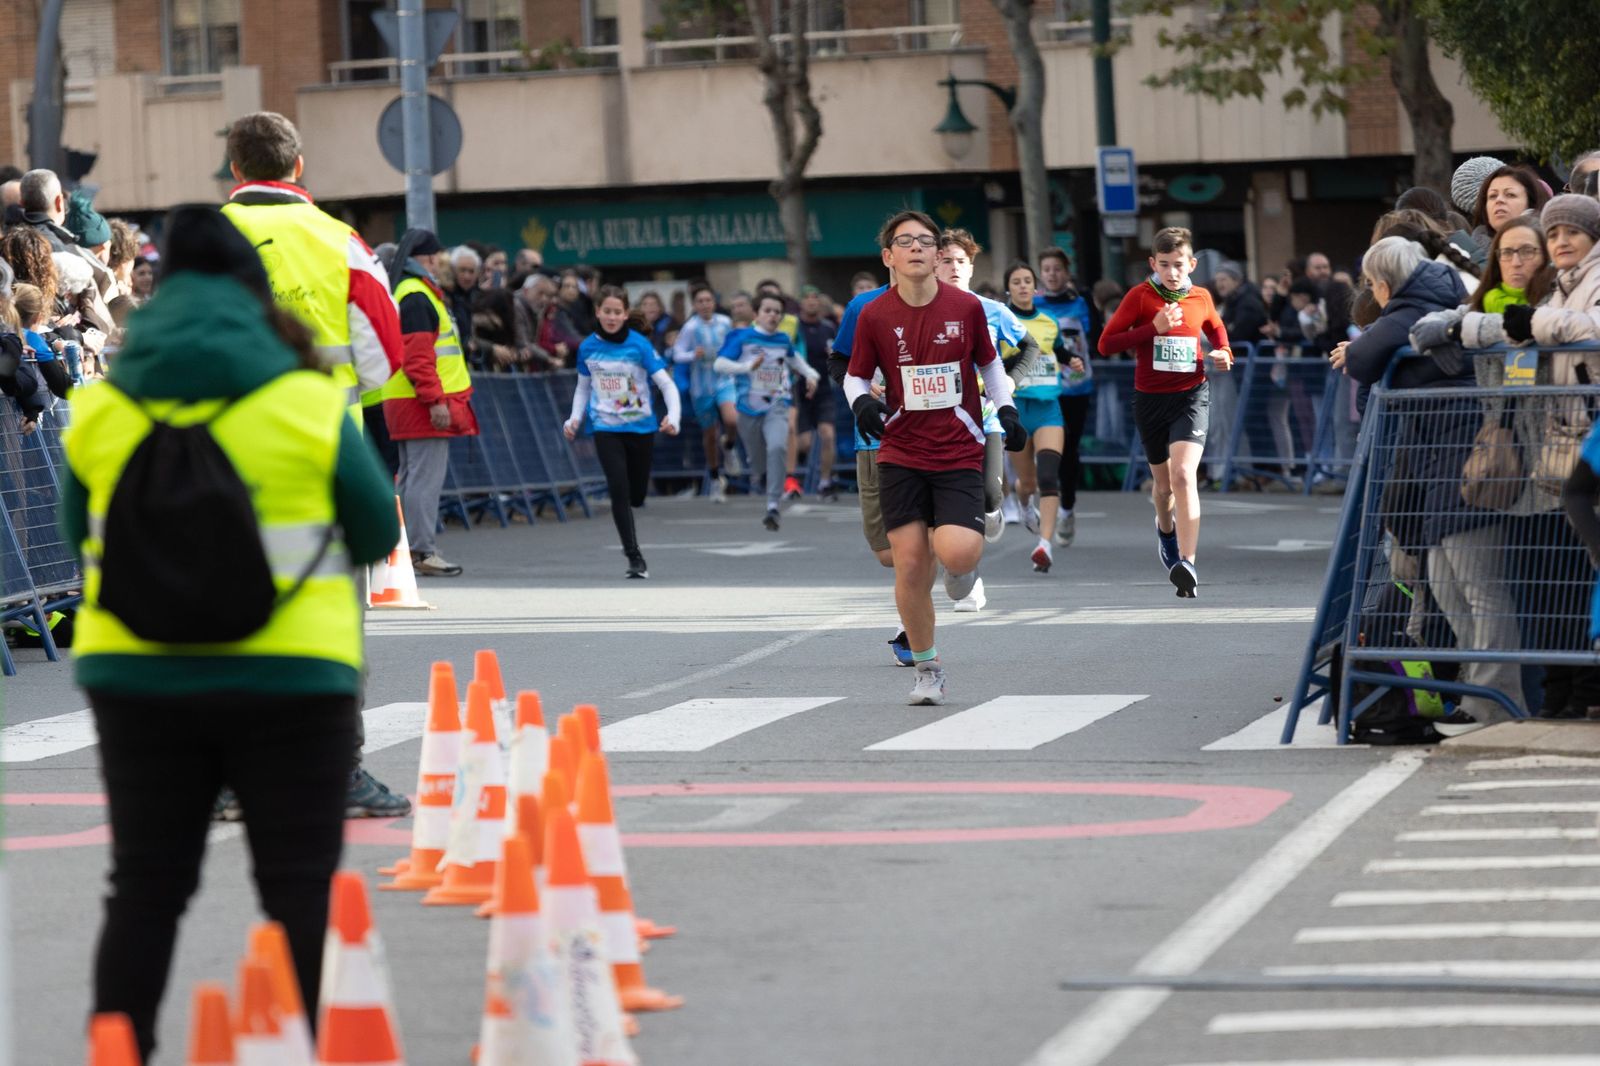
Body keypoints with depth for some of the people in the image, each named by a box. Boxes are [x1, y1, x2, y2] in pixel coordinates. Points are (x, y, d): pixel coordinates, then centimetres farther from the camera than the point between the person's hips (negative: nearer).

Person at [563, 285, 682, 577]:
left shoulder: (639, 345, -10)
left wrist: (673, 418, -26)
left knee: (637, 495, 7)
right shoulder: (588, 347, -1)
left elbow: (667, 384, -11)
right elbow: (583, 388, 14)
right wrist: (575, 419, -1)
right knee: (619, 489, -16)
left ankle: (626, 521, 43)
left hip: (641, 428, 0)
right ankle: (635, 558, -10)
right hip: (606, 428, 0)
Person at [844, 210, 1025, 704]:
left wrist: (1006, 409, 0)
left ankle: (966, 562, 18)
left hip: (959, 454, -1)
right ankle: (927, 667, 15)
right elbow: (856, 376, 9)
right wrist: (862, 402, -12)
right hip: (901, 455, 1)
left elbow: (989, 363, 14)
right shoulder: (874, 316, -2)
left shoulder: (966, 307, -2)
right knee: (910, 566, -4)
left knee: (956, 552, -22)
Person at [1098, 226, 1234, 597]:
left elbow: (1215, 328, 26)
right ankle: (1165, 529, 52)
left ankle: (1187, 563, -28)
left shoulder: (1201, 298, 3)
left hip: (1191, 396, -1)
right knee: (1163, 482, 16)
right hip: (1150, 399, 1)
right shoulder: (1140, 297, -5)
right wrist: (1154, 327, -19)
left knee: (1183, 474, -22)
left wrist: (1224, 353, 5)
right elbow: (1105, 343, -10)